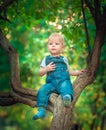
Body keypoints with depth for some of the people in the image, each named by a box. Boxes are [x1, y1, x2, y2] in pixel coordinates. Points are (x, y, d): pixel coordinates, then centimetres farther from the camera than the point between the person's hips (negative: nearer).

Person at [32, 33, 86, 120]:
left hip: (63, 81, -1)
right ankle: (42, 110, -31)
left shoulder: (64, 59, 24)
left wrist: (77, 73, 20)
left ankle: (67, 97, -67)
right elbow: (40, 73, 17)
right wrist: (46, 69, -3)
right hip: (51, 83, 1)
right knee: (42, 90, -26)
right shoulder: (46, 59, 21)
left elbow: (68, 71, 32)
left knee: (66, 86, -36)